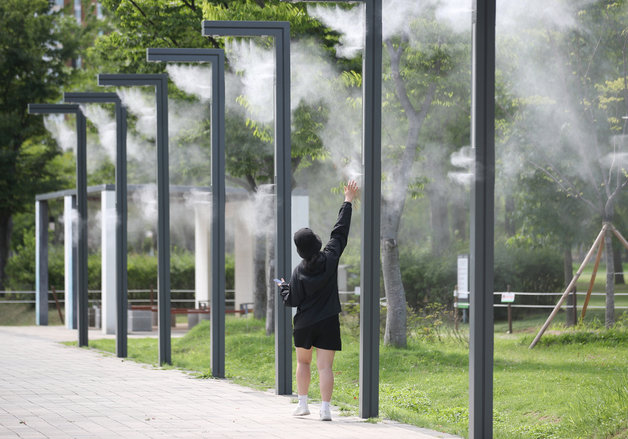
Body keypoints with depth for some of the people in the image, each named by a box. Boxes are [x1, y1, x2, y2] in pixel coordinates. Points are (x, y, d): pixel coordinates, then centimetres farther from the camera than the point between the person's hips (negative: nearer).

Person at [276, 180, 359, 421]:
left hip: (305, 324, 0)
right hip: (328, 322, 0)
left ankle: (302, 404, 18)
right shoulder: (330, 258, -6)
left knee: (303, 361, 19)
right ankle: (325, 408, -12)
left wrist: (283, 287, 17)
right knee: (325, 365, -4)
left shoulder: (299, 272, -8)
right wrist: (348, 201, 9)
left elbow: (292, 301, -4)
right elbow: (340, 232, 2)